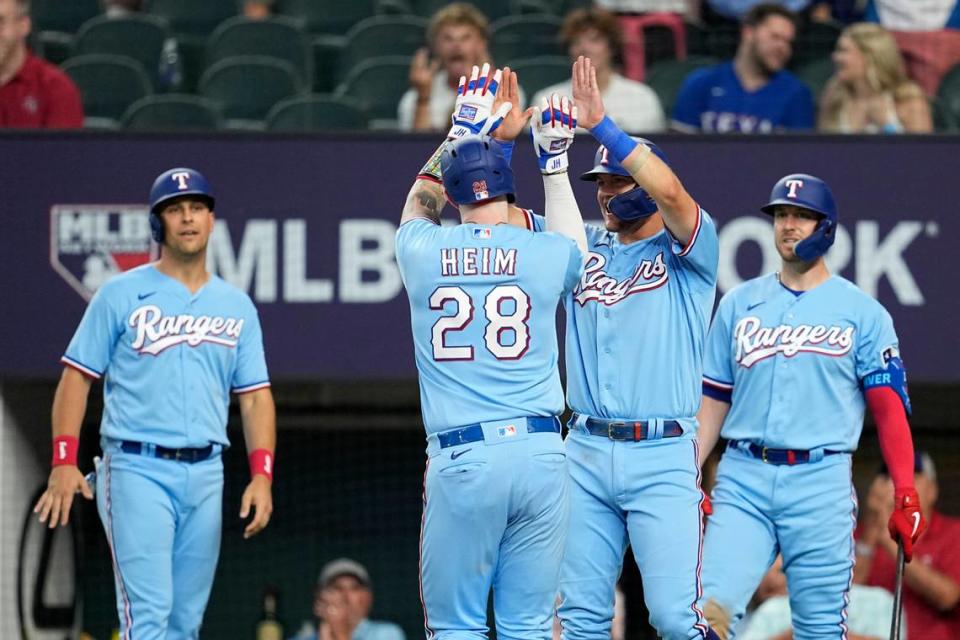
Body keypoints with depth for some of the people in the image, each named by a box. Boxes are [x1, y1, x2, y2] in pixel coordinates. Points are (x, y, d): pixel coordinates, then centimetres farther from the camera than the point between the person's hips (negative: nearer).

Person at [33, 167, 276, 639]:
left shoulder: (237, 306, 14)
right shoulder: (121, 295, 2)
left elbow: (255, 396, 12)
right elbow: (77, 376, 1)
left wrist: (262, 475, -1)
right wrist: (64, 462, -10)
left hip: (205, 476, 5)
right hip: (137, 470, -5)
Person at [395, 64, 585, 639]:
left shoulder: (424, 252, 4)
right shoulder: (547, 254, 4)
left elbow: (419, 205, 30)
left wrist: (462, 130, 37)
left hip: (461, 460, -1)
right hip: (541, 452, 1)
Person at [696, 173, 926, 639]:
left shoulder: (863, 313, 5)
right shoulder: (738, 304, 13)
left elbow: (890, 407, 0)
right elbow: (713, 399, 13)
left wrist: (905, 495, -10)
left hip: (821, 482, -2)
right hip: (743, 479, 2)